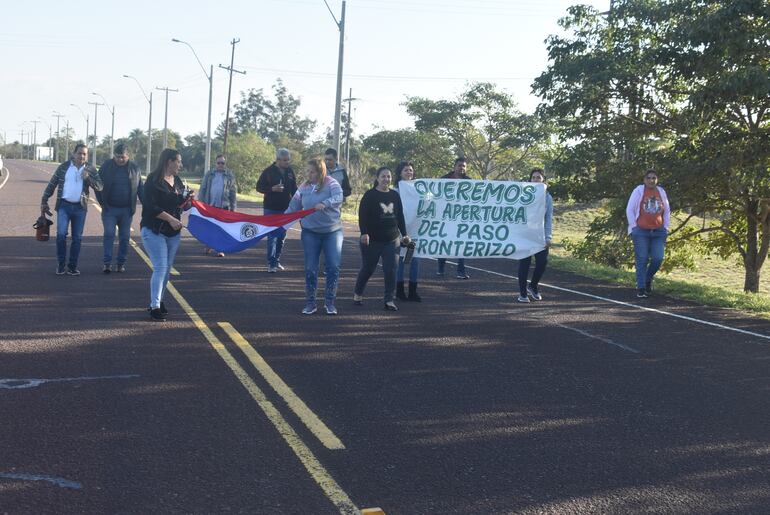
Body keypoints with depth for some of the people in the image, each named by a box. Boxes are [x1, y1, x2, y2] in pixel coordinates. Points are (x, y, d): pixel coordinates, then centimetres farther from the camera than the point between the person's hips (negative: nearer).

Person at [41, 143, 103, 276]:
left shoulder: (90, 170, 4)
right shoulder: (63, 167, 2)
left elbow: (99, 187, -4)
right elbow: (51, 185, 7)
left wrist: (87, 177, -19)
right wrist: (44, 201, 5)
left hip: (80, 207, 1)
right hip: (64, 205, -1)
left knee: (77, 238, 5)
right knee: (61, 234, -11)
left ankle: (72, 266, 15)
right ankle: (61, 265, 3)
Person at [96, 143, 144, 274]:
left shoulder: (134, 168, 2)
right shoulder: (107, 166, -2)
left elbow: (140, 188, 8)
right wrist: (102, 203, -1)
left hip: (127, 210, 2)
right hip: (110, 209, -2)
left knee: (124, 237, 6)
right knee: (109, 234, -8)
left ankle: (121, 263, 16)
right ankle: (107, 263, -3)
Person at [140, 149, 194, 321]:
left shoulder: (177, 181, 12)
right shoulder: (154, 181, -12)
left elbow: (181, 205, 19)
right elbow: (151, 207, -19)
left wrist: (189, 200, -2)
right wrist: (170, 219, -22)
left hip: (173, 233, 7)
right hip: (154, 231, -7)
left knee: (167, 268, 11)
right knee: (160, 268, -12)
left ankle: (159, 301, 23)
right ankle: (155, 307, -10)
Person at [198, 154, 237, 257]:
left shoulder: (230, 175, 6)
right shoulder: (209, 174, 9)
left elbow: (233, 191, 6)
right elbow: (203, 188, 9)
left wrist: (233, 206, 2)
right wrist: (201, 202, 3)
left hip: (224, 206, -1)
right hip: (210, 205, 1)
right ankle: (208, 246, 22)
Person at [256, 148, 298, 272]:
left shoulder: (290, 171, 7)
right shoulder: (268, 171, -6)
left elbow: (294, 189, 15)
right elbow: (259, 187, -3)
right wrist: (272, 189, -19)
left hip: (285, 209, 5)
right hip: (271, 209, -5)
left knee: (281, 236, 11)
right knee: (272, 236, -9)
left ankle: (276, 261, 22)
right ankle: (271, 263, -8)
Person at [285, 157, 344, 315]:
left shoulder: (331, 183, -8)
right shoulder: (304, 187, 3)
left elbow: (339, 197, -26)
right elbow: (293, 207, 8)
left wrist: (325, 204, -43)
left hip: (332, 231, -2)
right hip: (310, 232, 2)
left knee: (333, 267, -4)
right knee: (310, 268, 2)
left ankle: (330, 302, 10)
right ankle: (310, 303, 12)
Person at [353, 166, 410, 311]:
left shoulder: (395, 195, 9)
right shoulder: (370, 195, -6)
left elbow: (400, 216, 16)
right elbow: (362, 215, -11)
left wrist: (404, 234, 14)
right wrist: (364, 233, -22)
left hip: (392, 240, 4)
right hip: (372, 240, -4)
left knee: (391, 270, -4)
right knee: (368, 268, 7)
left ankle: (389, 300, 2)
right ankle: (357, 293, 29)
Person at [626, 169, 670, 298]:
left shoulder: (661, 192, 9)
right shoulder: (639, 190, -2)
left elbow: (667, 211, 18)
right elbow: (629, 210, -1)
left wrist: (666, 227, 11)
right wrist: (634, 227, -5)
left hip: (658, 232, 3)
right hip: (641, 232, -3)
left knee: (658, 258, -6)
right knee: (642, 260, -4)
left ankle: (648, 278, 22)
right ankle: (640, 289, 2)